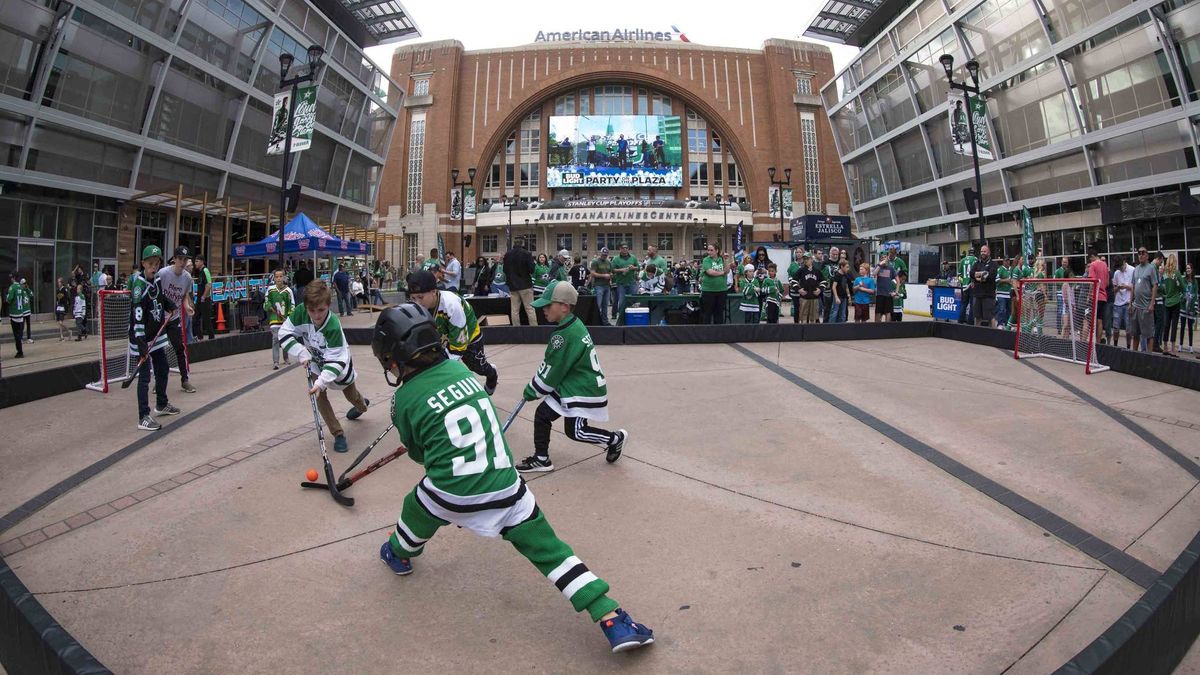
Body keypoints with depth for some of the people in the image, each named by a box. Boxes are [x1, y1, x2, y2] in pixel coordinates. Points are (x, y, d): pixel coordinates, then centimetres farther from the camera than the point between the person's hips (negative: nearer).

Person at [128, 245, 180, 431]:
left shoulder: (156, 279, 4)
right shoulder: (139, 285, -20)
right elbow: (137, 316, -26)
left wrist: (170, 305, 11)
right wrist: (141, 344, -31)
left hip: (156, 334, 9)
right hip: (142, 338, -9)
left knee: (163, 368, 20)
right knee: (144, 376, -6)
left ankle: (161, 405, 39)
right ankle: (144, 418, -1)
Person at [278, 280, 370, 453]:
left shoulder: (333, 326, -42)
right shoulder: (300, 311, -31)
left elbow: (335, 360, -40)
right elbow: (285, 332, -20)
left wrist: (321, 382, -50)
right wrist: (302, 353, -31)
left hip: (339, 363, -3)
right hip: (315, 361, 3)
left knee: (351, 394, 19)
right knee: (319, 395, -12)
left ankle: (362, 404, 57)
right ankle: (338, 434, 0)